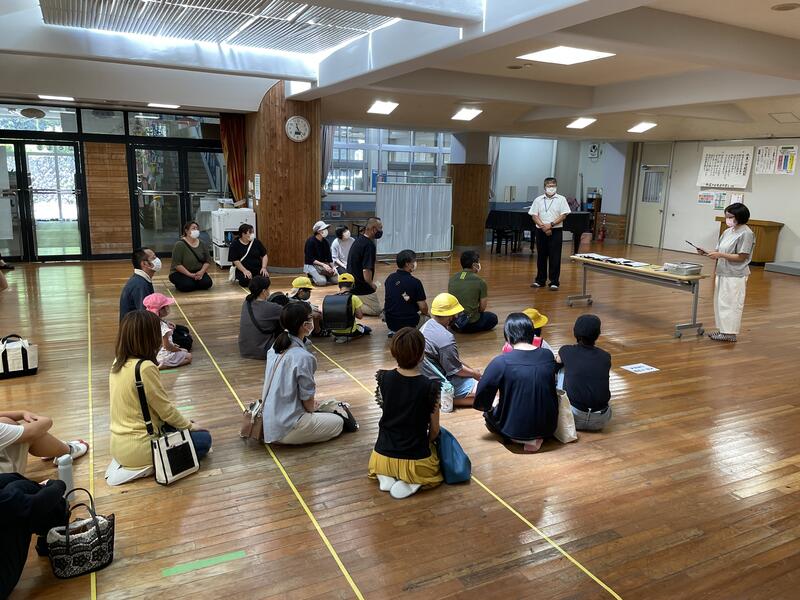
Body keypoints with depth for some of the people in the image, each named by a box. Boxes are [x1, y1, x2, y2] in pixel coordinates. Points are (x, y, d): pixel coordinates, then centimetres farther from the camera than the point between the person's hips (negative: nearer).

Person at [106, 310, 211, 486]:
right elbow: (166, 409, -17)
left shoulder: (118, 363, 1)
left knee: (182, 426, 26)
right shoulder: (145, 368, -25)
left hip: (119, 445, 8)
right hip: (139, 447, -8)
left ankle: (126, 463, 11)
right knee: (204, 439, 6)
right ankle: (146, 467, -4)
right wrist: (189, 425, 0)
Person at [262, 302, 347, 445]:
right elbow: (308, 401, -13)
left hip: (268, 422, 8)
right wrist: (312, 407, 10)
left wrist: (310, 405, 17)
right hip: (285, 429, -8)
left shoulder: (275, 347, 1)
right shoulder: (303, 358, -24)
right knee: (338, 423, 11)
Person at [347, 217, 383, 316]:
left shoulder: (358, 240, 7)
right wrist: (371, 284, -9)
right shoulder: (369, 245, -23)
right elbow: (366, 271, -29)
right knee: (376, 310, 4)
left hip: (351, 284, 9)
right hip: (361, 287, -9)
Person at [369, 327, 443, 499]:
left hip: (383, 458, 4)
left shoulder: (384, 379, -10)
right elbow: (434, 430, -2)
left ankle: (384, 477, 8)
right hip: (415, 462, -4)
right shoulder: (430, 387, -18)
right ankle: (411, 482, 2)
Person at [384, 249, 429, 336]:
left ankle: (394, 331, 14)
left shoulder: (389, 278, -1)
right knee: (427, 318, 23)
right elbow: (423, 307, -13)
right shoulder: (415, 282, -17)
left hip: (390, 323, 5)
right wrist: (426, 314, 10)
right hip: (409, 324, -5)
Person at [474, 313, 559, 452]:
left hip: (515, 429, -4)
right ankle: (537, 436, 9)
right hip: (548, 425, 4)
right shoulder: (548, 355, -7)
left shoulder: (500, 362, -20)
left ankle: (518, 439, 2)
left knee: (489, 414, 26)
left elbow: (481, 402, -14)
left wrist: (490, 408, 8)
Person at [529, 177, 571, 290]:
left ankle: (554, 282, 2)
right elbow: (534, 216, 1)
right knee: (541, 256, 9)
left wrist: (551, 224, -15)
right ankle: (540, 280, 19)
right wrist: (544, 227, -12)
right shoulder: (538, 200, 7)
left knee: (555, 258, -2)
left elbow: (563, 216, -5)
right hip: (541, 231, 2)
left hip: (556, 231, -2)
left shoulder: (561, 199, 2)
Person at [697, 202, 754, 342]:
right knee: (720, 302, 14)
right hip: (722, 273, 8)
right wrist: (708, 253, -4)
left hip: (735, 276, -8)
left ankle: (730, 333, 7)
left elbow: (741, 257, -17)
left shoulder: (746, 233, -13)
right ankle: (723, 330, 25)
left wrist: (720, 255, -21)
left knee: (731, 304, -2)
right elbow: (719, 250, 15)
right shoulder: (728, 231, 10)